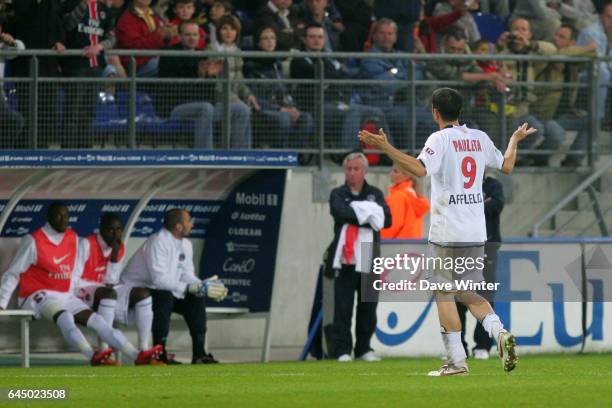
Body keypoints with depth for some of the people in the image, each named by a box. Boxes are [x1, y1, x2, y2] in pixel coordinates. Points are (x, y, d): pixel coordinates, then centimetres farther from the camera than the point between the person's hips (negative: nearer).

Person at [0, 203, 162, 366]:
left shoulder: (73, 239, 12)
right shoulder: (33, 241, -6)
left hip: (65, 296, 6)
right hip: (40, 296, -6)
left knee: (96, 320, -11)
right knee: (64, 317, -35)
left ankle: (136, 356, -20)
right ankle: (93, 356, -55)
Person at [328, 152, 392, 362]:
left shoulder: (375, 194, 14)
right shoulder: (338, 194, 10)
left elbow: (386, 219, -1)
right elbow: (342, 213, -11)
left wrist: (360, 212, -10)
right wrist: (369, 217, -8)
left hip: (369, 258, 2)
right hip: (345, 258, -2)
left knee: (368, 307, 3)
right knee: (343, 307, -5)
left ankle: (364, 348, 11)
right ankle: (343, 350, -3)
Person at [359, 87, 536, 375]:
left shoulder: (440, 139, -8)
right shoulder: (479, 138, 11)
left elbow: (420, 168, -25)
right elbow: (506, 166, 24)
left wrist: (385, 148, -27)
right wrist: (515, 140, 43)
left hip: (446, 233, -6)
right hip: (476, 233, 6)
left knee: (444, 294, 1)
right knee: (468, 293, 16)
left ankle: (456, 360, -4)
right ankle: (499, 332, -8)